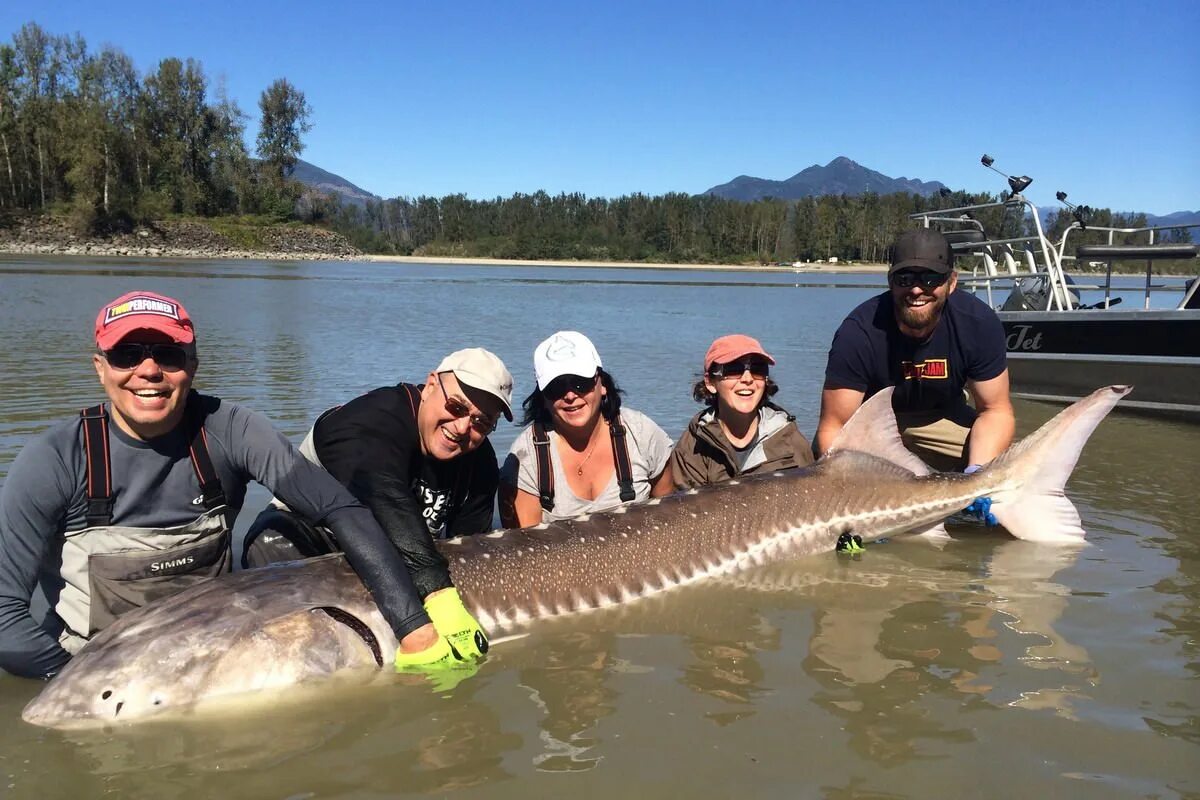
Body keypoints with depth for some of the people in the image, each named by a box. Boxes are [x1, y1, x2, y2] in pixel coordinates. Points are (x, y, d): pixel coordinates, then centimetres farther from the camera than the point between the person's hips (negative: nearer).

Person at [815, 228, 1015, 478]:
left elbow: (995, 410, -13)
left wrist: (976, 473, -33)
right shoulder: (858, 333, -32)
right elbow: (834, 426, -28)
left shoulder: (979, 324, -22)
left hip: (940, 417, 3)